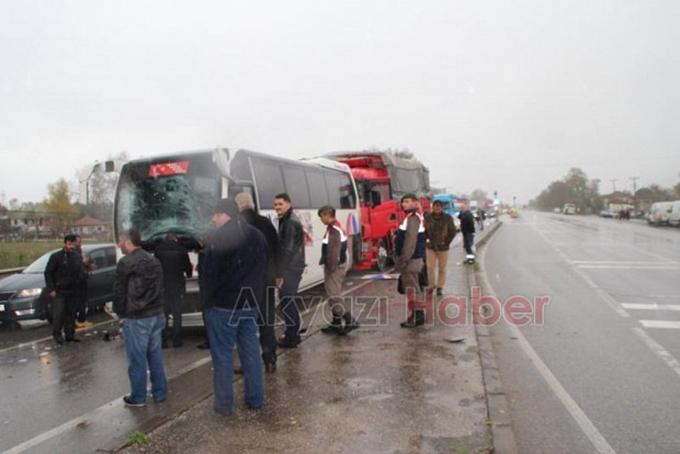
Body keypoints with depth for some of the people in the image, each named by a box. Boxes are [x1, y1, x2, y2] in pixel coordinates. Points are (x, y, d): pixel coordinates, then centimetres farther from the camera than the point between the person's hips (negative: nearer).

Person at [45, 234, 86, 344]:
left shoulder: (77, 256, 7)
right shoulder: (56, 256, -8)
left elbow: (81, 271, 17)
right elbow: (48, 273, -7)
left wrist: (80, 279, -6)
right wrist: (51, 289, -11)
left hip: (72, 291, 5)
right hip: (59, 291, -5)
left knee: (71, 314, 9)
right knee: (58, 314, -5)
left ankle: (70, 334, 18)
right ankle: (57, 334, 13)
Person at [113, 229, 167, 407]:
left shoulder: (126, 262, -12)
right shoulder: (154, 260, 10)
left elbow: (119, 291, -8)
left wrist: (120, 313, 4)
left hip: (136, 318, -7)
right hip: (157, 314, 7)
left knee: (137, 359, 3)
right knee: (155, 355, 14)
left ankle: (138, 397, 12)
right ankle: (160, 392, 21)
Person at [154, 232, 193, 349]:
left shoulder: (158, 250, -2)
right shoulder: (181, 250, -3)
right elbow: (188, 267, 5)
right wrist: (188, 273, 28)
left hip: (163, 287, 0)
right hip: (177, 286, 0)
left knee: (163, 314, 8)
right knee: (177, 314, 7)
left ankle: (163, 340, 8)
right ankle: (176, 340, 8)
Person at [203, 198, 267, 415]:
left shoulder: (219, 237, -13)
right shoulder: (257, 236, 10)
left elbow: (209, 273, -15)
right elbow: (263, 269, 13)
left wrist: (209, 300, -4)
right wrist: (255, 295, 16)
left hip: (223, 305, -6)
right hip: (250, 304, 6)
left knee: (223, 354, 3)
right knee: (251, 351, 13)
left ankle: (224, 403, 10)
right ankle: (255, 398, 21)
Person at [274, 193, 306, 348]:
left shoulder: (291, 222, -15)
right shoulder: (287, 220, 17)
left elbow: (288, 249, -21)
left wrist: (280, 273, -21)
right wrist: (280, 271, 20)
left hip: (290, 269, -10)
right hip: (291, 268, 10)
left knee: (287, 301, -6)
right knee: (288, 301, 16)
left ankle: (291, 337, 1)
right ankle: (293, 334, 25)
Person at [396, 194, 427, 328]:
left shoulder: (413, 218, -17)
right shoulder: (413, 217, 16)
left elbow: (410, 242, -24)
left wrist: (403, 260, -23)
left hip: (410, 260, -10)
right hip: (413, 259, 10)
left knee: (411, 289, -5)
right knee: (414, 288, 15)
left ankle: (415, 317, 1)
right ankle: (418, 316, 23)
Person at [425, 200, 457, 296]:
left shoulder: (447, 218, -3)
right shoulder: (428, 218, -1)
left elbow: (453, 231, 1)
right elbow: (424, 230, 8)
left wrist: (446, 242, -5)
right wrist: (427, 240, -3)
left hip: (443, 247, 0)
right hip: (430, 247, 1)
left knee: (442, 268, 7)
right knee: (430, 267, -1)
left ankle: (440, 287, 19)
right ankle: (432, 285, 15)